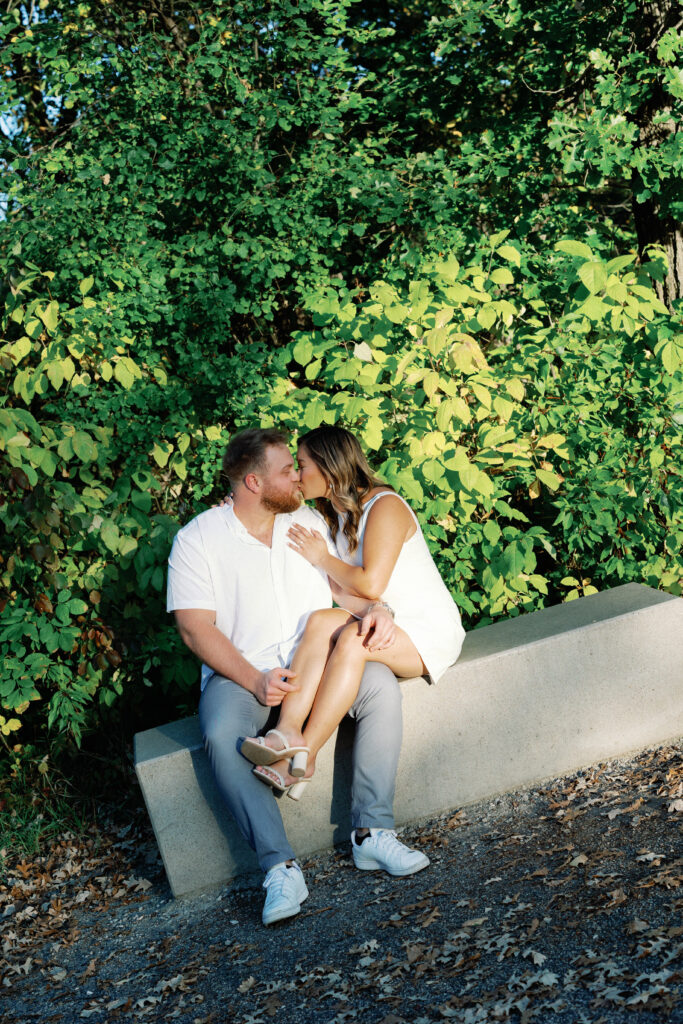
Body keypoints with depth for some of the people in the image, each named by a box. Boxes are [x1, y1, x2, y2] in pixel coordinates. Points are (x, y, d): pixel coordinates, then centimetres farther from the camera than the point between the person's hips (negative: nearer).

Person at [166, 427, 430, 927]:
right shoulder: (197, 539, -3)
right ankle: (281, 866, -29)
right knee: (223, 737, -35)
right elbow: (196, 628, -10)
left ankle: (375, 832, -21)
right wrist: (255, 681, -22)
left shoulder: (308, 521, 12)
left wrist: (372, 608, -10)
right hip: (240, 674, -3)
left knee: (382, 685, -26)